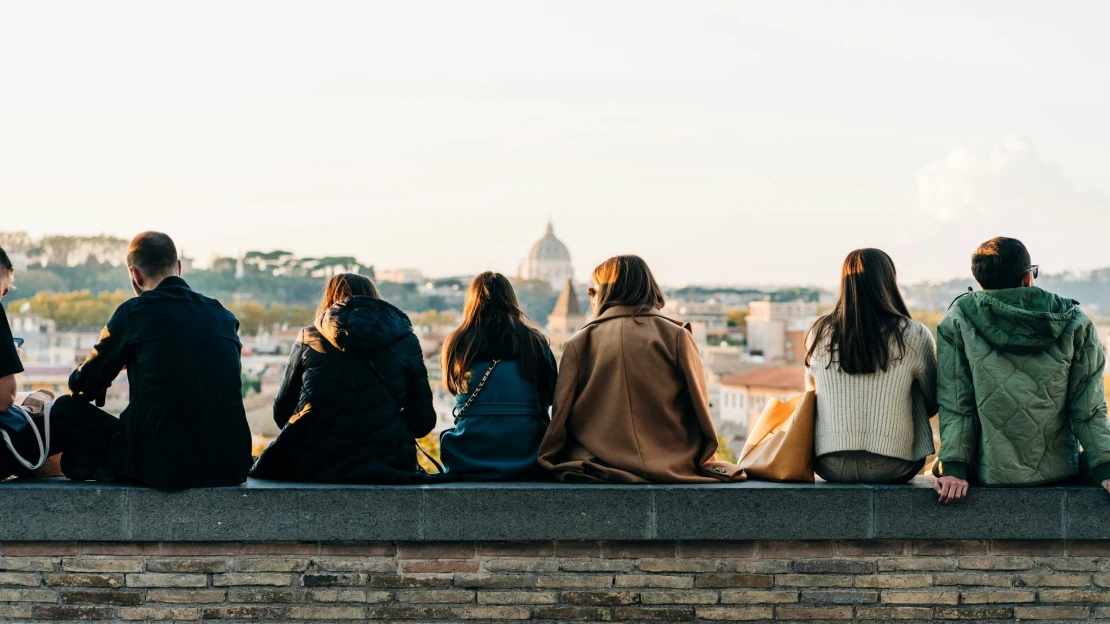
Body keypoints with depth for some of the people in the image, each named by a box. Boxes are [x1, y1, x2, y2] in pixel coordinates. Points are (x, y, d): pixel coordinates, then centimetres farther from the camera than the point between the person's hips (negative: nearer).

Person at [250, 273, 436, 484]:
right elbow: (423, 423, 5)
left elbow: (281, 413, 10)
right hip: (384, 468, 0)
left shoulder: (308, 339, 7)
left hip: (310, 467, 0)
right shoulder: (405, 342, 6)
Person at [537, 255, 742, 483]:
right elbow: (699, 408, 3)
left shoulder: (579, 343, 4)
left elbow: (560, 414, 3)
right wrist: (701, 461, 14)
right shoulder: (677, 337, 4)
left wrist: (549, 461, 14)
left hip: (599, 470, 0)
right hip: (671, 470, 0)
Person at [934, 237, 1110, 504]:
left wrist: (953, 469, -7)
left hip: (988, 473, 0)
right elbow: (1088, 409, -3)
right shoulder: (1074, 323, -2)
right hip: (1059, 472, 1)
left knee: (938, 470, 30)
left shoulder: (956, 323, -5)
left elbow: (955, 405, -7)